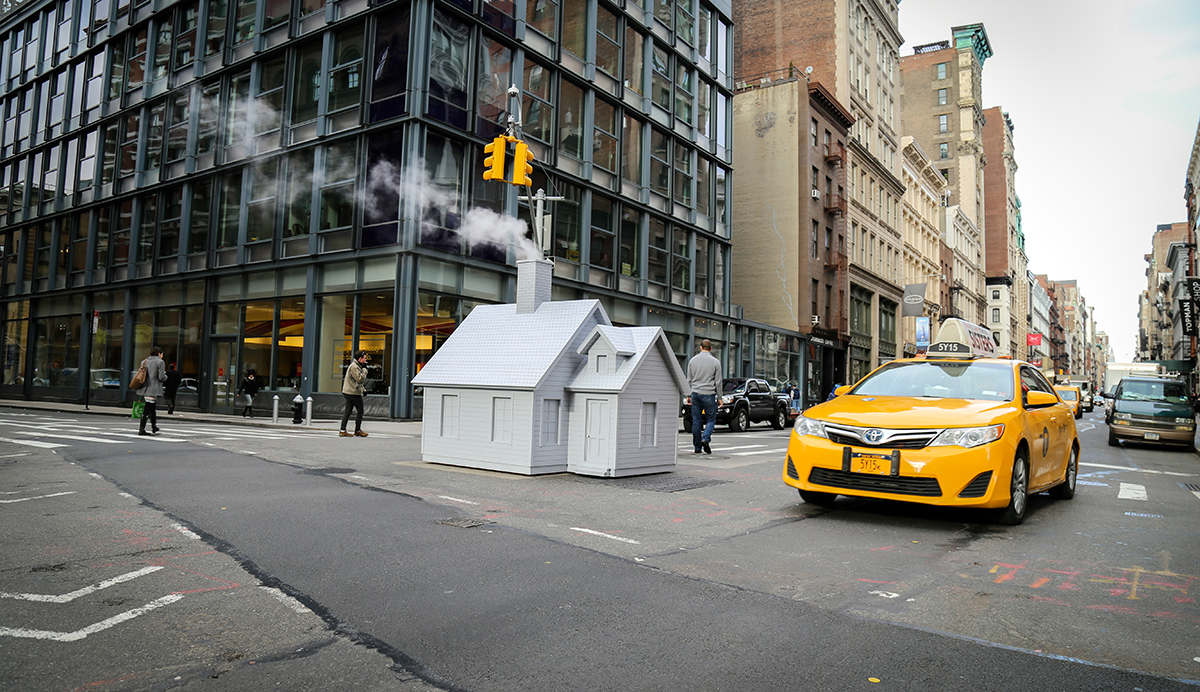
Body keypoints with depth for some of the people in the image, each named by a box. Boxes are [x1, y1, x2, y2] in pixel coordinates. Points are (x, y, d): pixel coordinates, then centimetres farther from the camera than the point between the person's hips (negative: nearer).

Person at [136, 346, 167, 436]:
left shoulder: (144, 361, 14)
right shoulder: (160, 362, -7)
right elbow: (161, 377, -12)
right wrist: (165, 377, 8)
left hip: (145, 388, 8)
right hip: (153, 389, -7)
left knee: (152, 408, 19)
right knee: (147, 409, -5)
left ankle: (154, 427, 30)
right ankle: (141, 429, -5)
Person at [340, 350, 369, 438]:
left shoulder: (355, 366, 18)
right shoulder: (354, 367, -16)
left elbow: (361, 379, 20)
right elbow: (360, 379, -20)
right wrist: (364, 369, -11)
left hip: (348, 392, 10)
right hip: (354, 393, -10)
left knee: (347, 411, 7)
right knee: (360, 411, 1)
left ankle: (342, 431, 5)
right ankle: (358, 430, 9)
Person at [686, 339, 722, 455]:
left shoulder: (692, 360, 7)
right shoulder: (715, 362, -3)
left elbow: (689, 380, 11)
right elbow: (718, 382, 0)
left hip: (696, 393, 3)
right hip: (709, 394, -3)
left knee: (696, 421, 6)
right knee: (711, 419, 6)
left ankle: (697, 446, 9)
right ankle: (705, 438, -17)